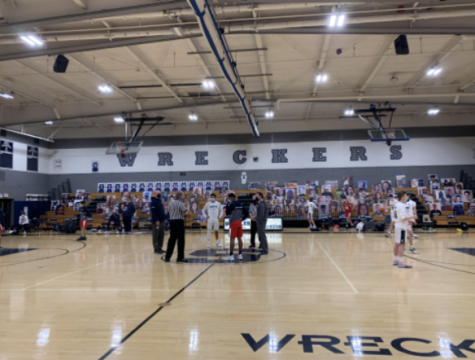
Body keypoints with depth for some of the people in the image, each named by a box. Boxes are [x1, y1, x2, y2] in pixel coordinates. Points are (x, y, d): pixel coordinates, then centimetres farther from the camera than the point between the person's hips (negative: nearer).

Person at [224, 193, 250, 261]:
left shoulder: (231, 204, -11)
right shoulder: (240, 204, 11)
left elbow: (227, 213, -6)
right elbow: (247, 213, 10)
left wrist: (227, 205, -1)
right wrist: (242, 219, 11)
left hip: (233, 223, -7)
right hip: (239, 223, 7)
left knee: (232, 239, -5)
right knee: (239, 238, 8)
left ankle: (231, 256, -4)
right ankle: (240, 254, 11)